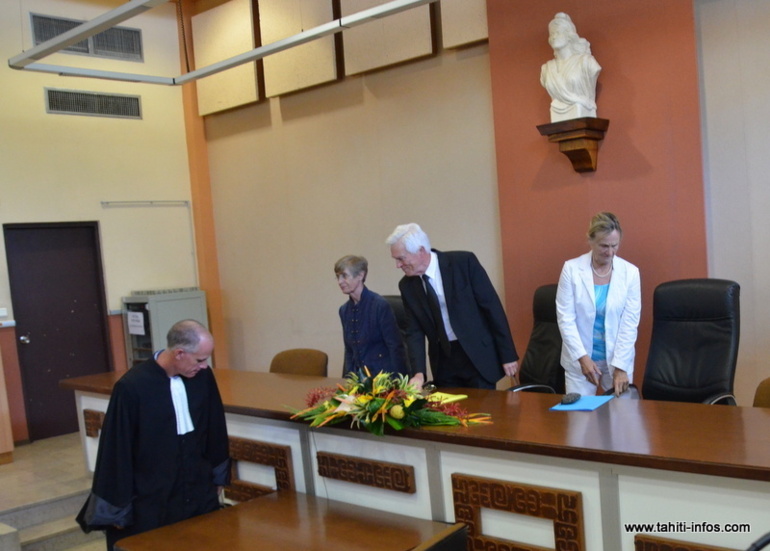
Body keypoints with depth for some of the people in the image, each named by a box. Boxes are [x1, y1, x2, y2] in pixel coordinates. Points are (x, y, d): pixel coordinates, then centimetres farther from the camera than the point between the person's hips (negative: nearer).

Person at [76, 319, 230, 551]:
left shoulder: (203, 377, -7)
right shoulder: (132, 387, -21)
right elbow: (116, 449, -12)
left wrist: (218, 477, 16)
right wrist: (116, 507, -5)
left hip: (199, 493, 4)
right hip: (150, 502, -4)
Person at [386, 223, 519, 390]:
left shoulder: (464, 262, -13)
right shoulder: (407, 286, 0)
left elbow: (492, 306, -10)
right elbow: (414, 332, 0)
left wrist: (508, 355, -9)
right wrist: (419, 373, -14)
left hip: (478, 355, -3)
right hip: (443, 361, 4)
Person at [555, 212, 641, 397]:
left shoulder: (630, 272, -6)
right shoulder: (571, 268, -8)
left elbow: (630, 323, -7)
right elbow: (565, 318, -9)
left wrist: (620, 366, -12)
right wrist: (583, 357, -16)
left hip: (618, 358, 1)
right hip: (579, 359, -1)